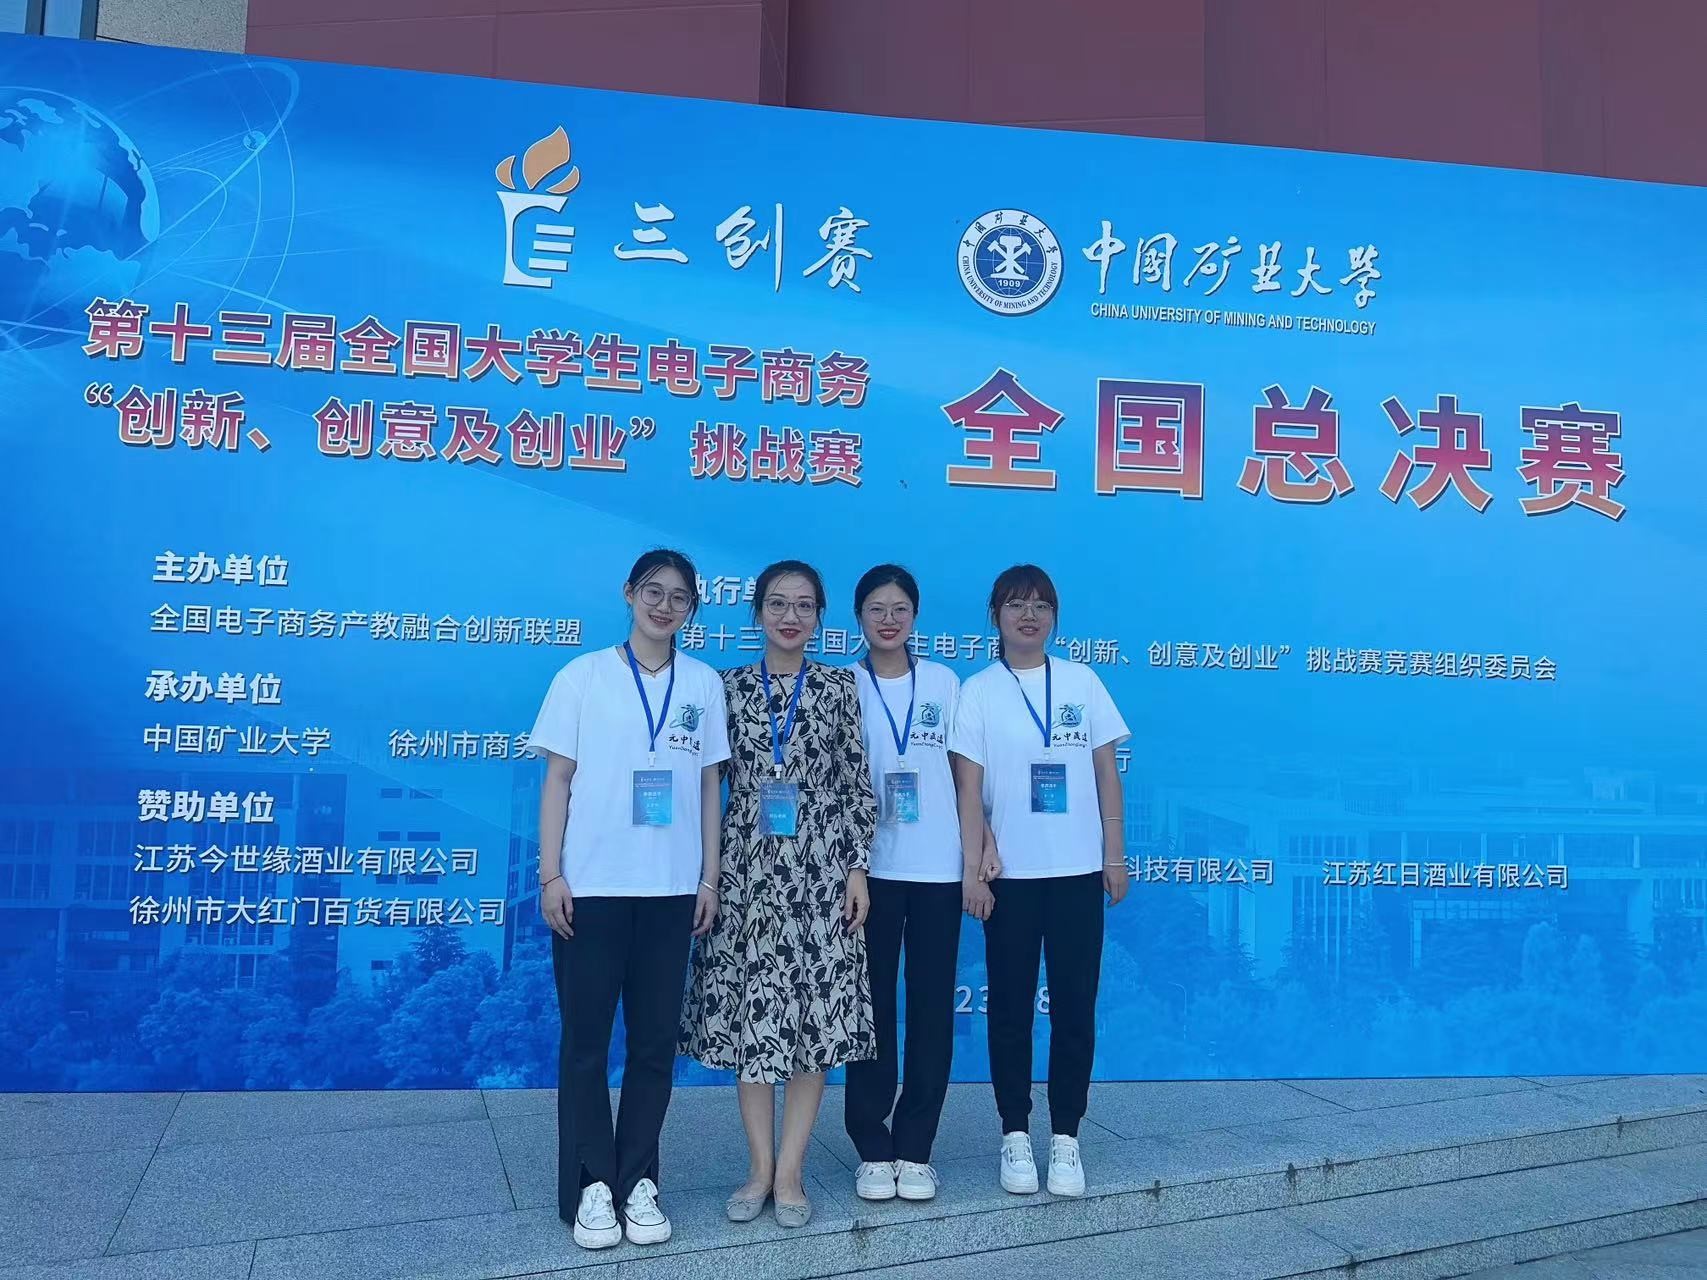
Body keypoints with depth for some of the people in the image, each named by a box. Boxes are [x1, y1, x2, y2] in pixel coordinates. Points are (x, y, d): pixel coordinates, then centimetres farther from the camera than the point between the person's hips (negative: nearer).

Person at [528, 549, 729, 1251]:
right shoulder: (582, 676, 1)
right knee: (586, 1038, 3)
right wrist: (550, 874, -6)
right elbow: (558, 780, 0)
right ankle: (591, 1185, 13)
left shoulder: (704, 683, 7)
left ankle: (638, 1181, 17)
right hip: (591, 885, -2)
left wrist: (710, 877, 5)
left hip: (670, 889, 2)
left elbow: (708, 785, 9)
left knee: (655, 1040, 6)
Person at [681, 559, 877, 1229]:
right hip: (746, 869, 1)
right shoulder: (729, 687, 5)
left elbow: (857, 784, 3)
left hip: (819, 870, 0)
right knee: (748, 1015, 4)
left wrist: (859, 867, -3)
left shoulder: (840, 688, 4)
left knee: (815, 1015, 1)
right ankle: (759, 1166, 18)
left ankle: (789, 1171, 12)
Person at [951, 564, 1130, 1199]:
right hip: (1011, 873, -1)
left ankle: (1066, 1139, 16)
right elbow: (969, 789, -3)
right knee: (1011, 1007, 7)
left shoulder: (1083, 682, 4)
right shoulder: (978, 691, -1)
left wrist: (1115, 856, 3)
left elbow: (1106, 773, 6)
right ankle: (1015, 1135, 18)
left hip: (1078, 870, 1)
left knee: (1075, 1007, 5)